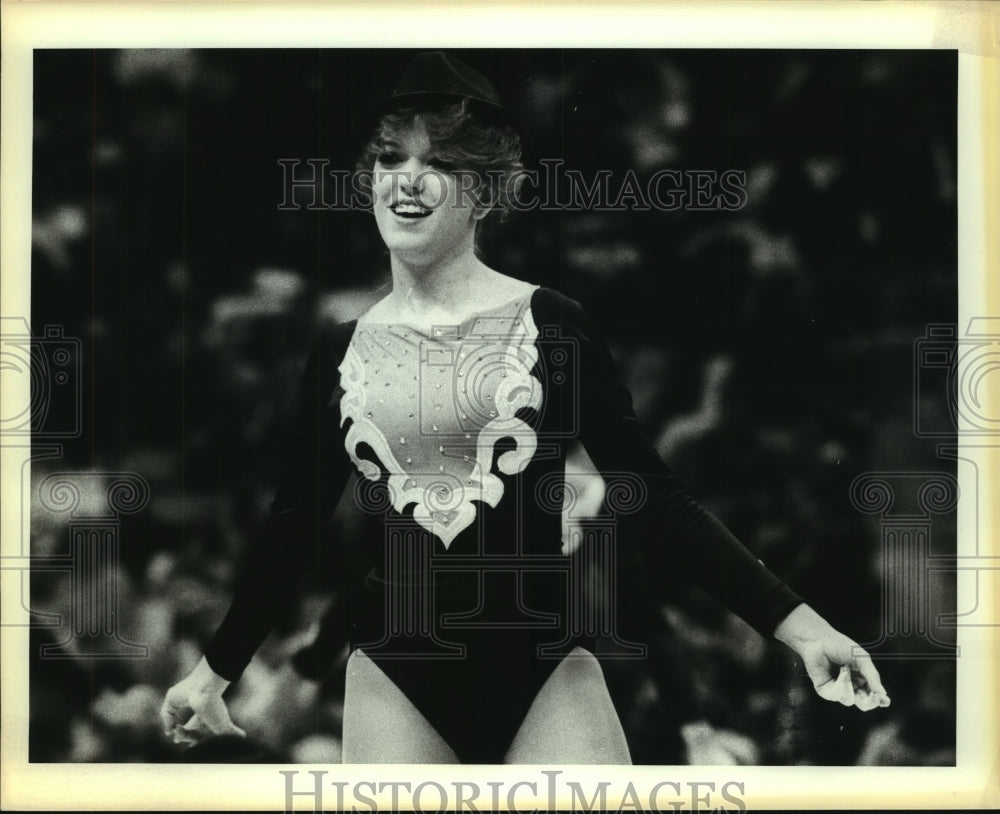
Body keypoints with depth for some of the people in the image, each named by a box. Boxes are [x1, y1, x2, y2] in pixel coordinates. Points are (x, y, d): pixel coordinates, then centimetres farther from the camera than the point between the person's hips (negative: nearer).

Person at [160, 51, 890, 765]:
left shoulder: (552, 325, -3)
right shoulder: (341, 350, 5)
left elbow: (651, 496, -2)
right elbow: (296, 524, 15)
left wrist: (797, 623, -9)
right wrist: (216, 669, 21)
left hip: (543, 664, -2)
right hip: (393, 673, 2)